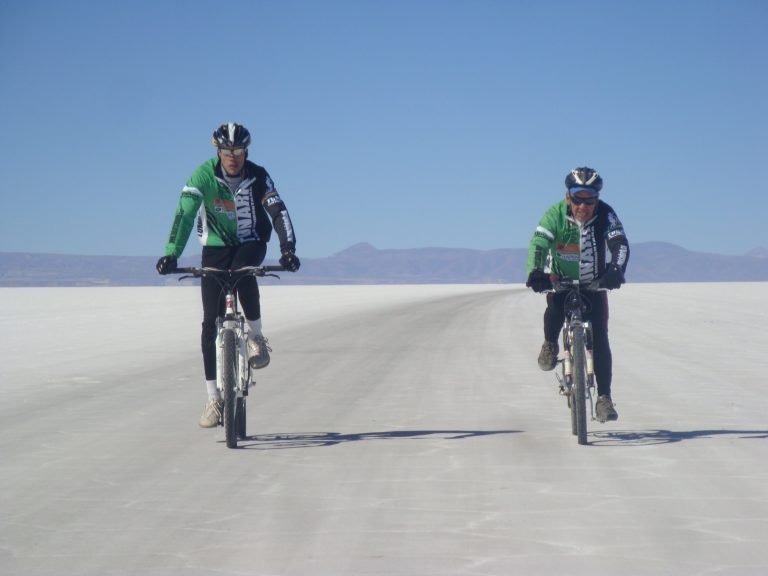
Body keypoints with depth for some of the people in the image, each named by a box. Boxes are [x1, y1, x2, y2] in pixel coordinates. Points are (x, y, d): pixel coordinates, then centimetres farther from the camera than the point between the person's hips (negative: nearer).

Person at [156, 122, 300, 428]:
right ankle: (213, 398, 0)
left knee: (243, 273, -37)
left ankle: (256, 337, -14)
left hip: (251, 244, 0)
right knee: (211, 322, -6)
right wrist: (171, 253, -39)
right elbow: (185, 213, -27)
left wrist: (288, 248, -41)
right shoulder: (203, 174, -19)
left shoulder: (258, 176, -16)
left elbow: (278, 212, -25)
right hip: (216, 246, 0)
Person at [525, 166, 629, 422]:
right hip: (560, 281, 0)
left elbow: (620, 244, -31)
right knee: (555, 308, -33)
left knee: (599, 340, -9)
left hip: (593, 285, 1)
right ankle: (550, 345, -2)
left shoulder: (606, 215, -19)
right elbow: (538, 244, -32)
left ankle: (604, 398, -3)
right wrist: (535, 273, -50)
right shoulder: (555, 214, -21)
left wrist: (615, 271, -51)